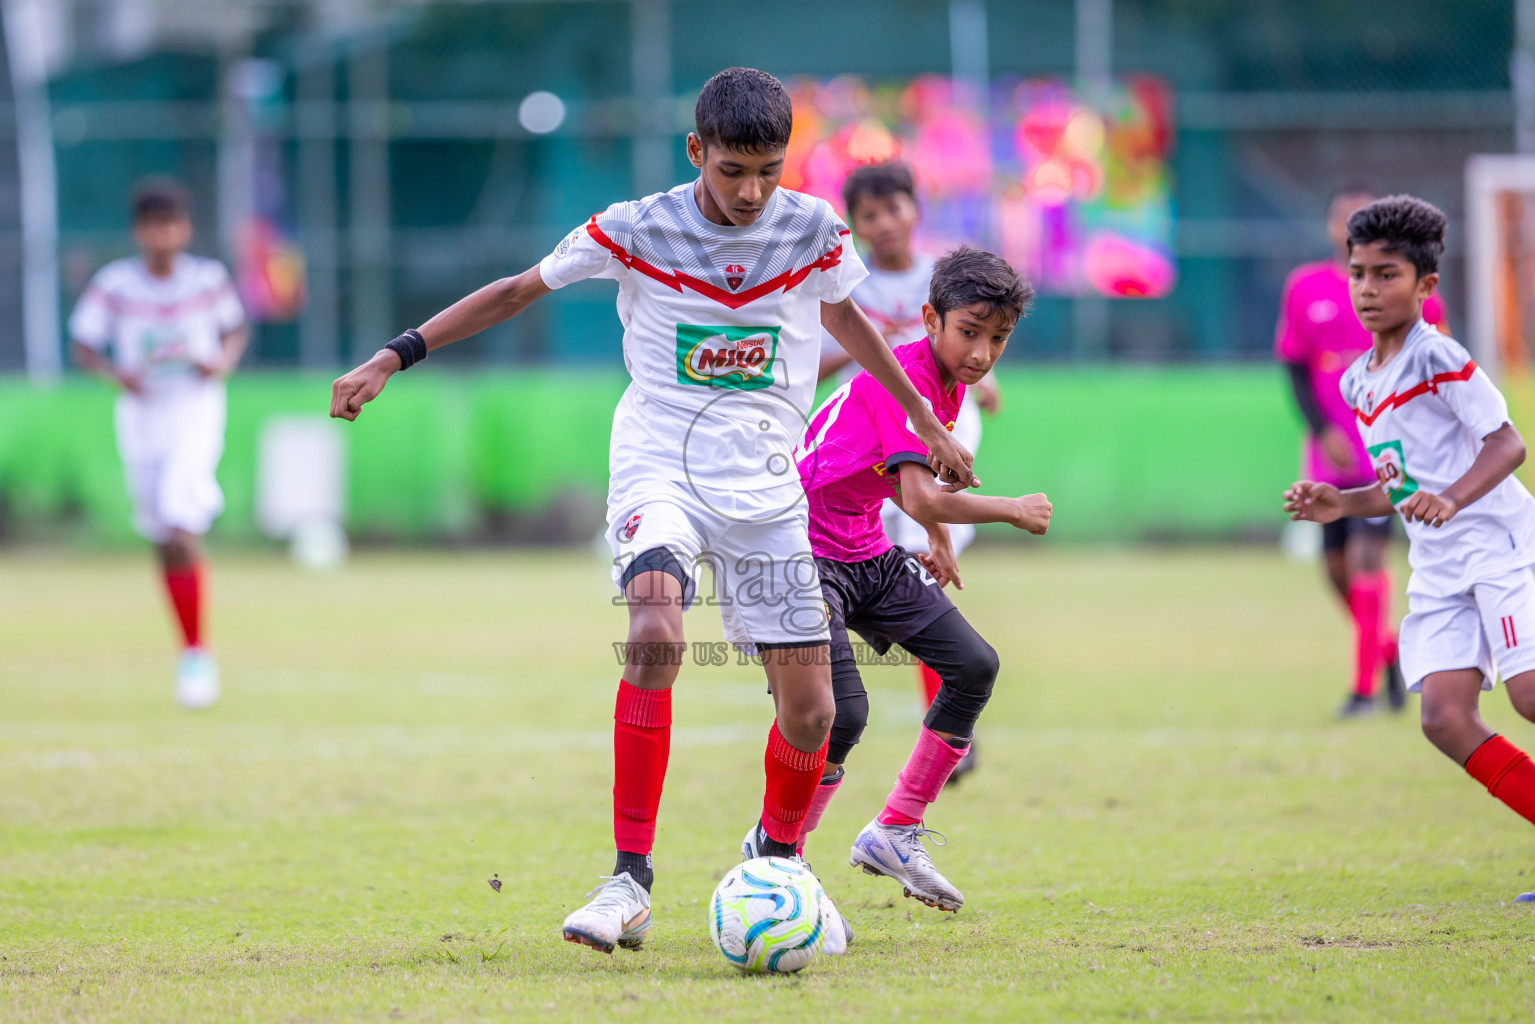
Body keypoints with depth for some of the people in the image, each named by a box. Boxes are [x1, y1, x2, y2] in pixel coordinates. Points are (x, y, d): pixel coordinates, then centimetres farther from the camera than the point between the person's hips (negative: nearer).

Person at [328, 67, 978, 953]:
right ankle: (630, 881, -26)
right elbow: (517, 291, 2)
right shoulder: (637, 231, -8)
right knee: (655, 635, -31)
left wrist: (927, 423, 28)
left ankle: (778, 864, 30)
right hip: (659, 471, -3)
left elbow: (845, 316, 20)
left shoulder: (813, 231, -1)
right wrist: (392, 358, -1)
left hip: (766, 488, 3)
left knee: (811, 710, -1)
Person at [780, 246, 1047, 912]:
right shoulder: (904, 377, -23)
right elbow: (922, 499, -33)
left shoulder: (948, 384, 6)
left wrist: (938, 539, 21)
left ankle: (894, 835, 12)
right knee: (842, 713, -22)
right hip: (803, 551, -10)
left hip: (866, 555, 10)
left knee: (974, 665, 3)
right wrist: (1015, 512, -21)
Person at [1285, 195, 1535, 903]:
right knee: (1445, 718, -9)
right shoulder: (1358, 381, 16)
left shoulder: (1437, 358, -9)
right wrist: (1339, 504, 8)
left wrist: (1450, 499, -30)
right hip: (1437, 567, 8)